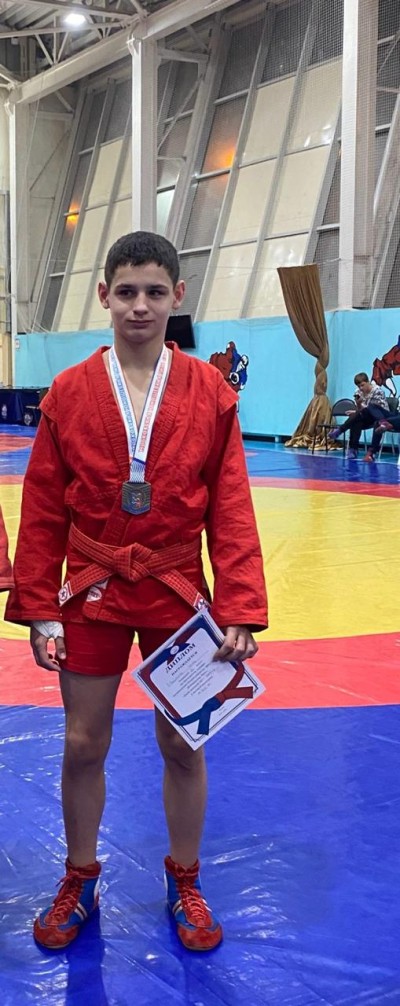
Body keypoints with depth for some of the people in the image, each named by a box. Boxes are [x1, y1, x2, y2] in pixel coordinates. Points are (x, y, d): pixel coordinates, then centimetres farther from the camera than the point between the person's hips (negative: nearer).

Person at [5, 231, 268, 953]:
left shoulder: (210, 393, -6)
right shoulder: (68, 393, -5)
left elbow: (230, 512, -5)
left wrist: (239, 612, -11)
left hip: (178, 593, 0)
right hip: (91, 595, 1)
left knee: (183, 745, 11)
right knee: (82, 746, 11)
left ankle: (184, 883, 34)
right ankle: (79, 884, 34)